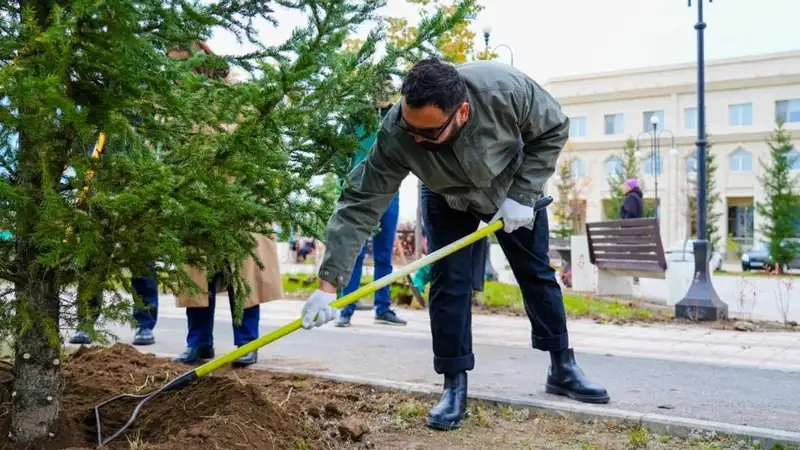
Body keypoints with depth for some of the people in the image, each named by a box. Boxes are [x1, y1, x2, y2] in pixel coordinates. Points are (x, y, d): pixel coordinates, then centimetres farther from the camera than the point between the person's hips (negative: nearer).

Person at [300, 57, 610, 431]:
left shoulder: (506, 89, -40)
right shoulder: (395, 135, -38)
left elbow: (554, 130, -20)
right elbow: (360, 204, -36)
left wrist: (522, 196, -25)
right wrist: (328, 283, -41)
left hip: (513, 189, 1)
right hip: (447, 201, -1)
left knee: (537, 274, 8)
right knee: (448, 283, -10)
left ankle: (563, 369, 24)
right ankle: (454, 386, 3)